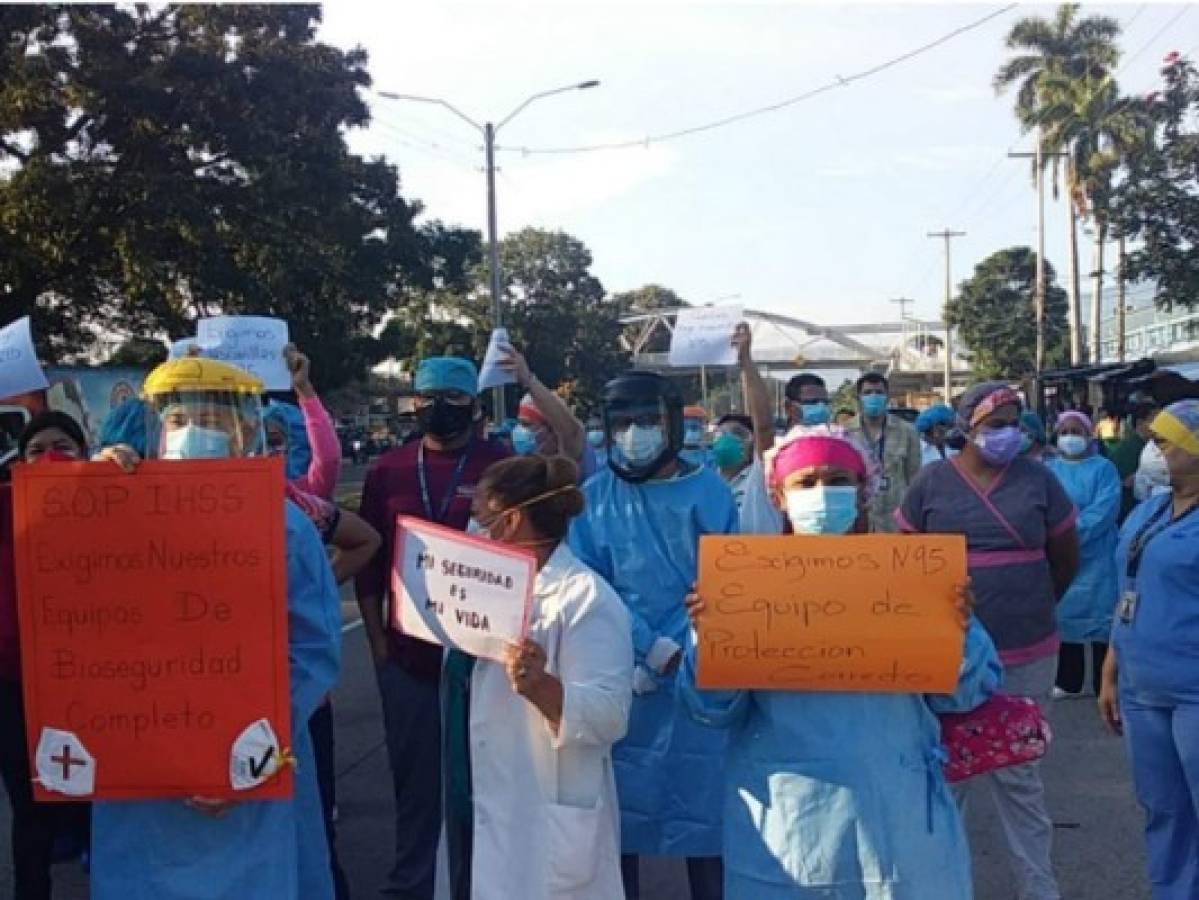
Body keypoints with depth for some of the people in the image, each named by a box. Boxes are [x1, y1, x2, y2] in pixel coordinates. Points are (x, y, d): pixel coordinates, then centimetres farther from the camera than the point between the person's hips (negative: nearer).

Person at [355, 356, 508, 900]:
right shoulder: (388, 470, 4)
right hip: (407, 652, 2)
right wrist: (376, 638, 3)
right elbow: (368, 558, 8)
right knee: (415, 774, 12)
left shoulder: (503, 467, -4)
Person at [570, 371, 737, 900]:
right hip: (615, 679, 1)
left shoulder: (709, 492, 1)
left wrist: (667, 660, -14)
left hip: (695, 678, -1)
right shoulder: (594, 497, 4)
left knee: (702, 804, 3)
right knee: (618, 807, 7)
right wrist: (653, 648, -14)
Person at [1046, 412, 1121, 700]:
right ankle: (1069, 681, 25)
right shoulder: (1048, 469, 10)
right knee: (1066, 617, 12)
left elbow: (1104, 511, -14)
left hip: (1094, 560, -4)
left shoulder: (1103, 469, -2)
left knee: (1099, 620, -1)